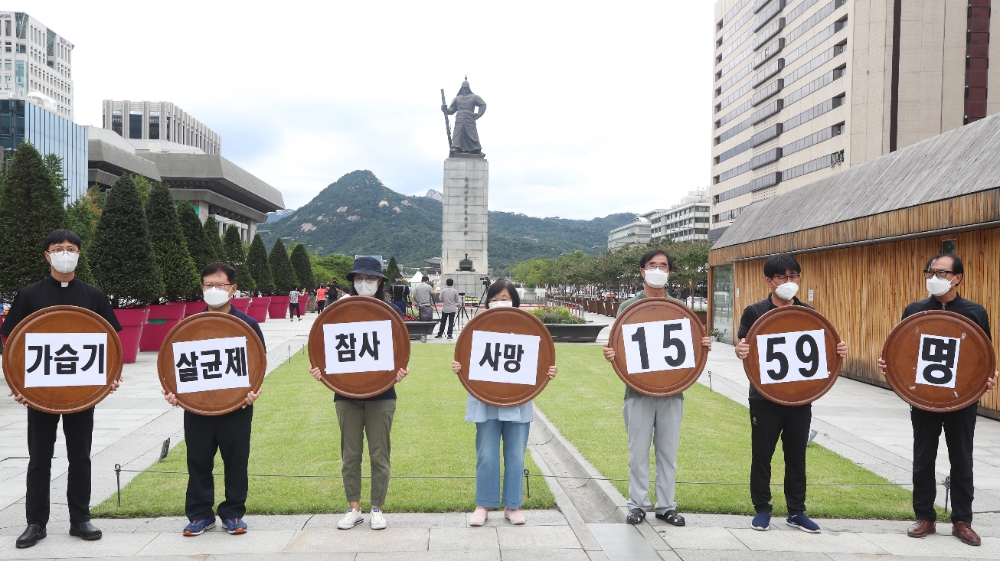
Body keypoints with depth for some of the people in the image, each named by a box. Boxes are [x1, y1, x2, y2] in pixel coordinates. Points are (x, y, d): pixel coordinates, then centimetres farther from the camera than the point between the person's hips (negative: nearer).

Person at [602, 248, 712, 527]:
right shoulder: (628, 307, 3)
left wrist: (703, 345, -9)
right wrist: (610, 353, -20)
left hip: (672, 391, 2)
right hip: (638, 391, -2)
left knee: (668, 451, 9)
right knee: (638, 452, 4)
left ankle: (666, 506, 20)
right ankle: (638, 505, 16)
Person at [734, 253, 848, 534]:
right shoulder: (755, 312, -4)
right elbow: (743, 348, -4)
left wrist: (837, 350, -11)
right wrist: (740, 350, -27)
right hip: (765, 397, -3)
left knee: (796, 457, 11)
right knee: (762, 456, 6)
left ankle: (796, 512, 23)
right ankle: (762, 509, 20)